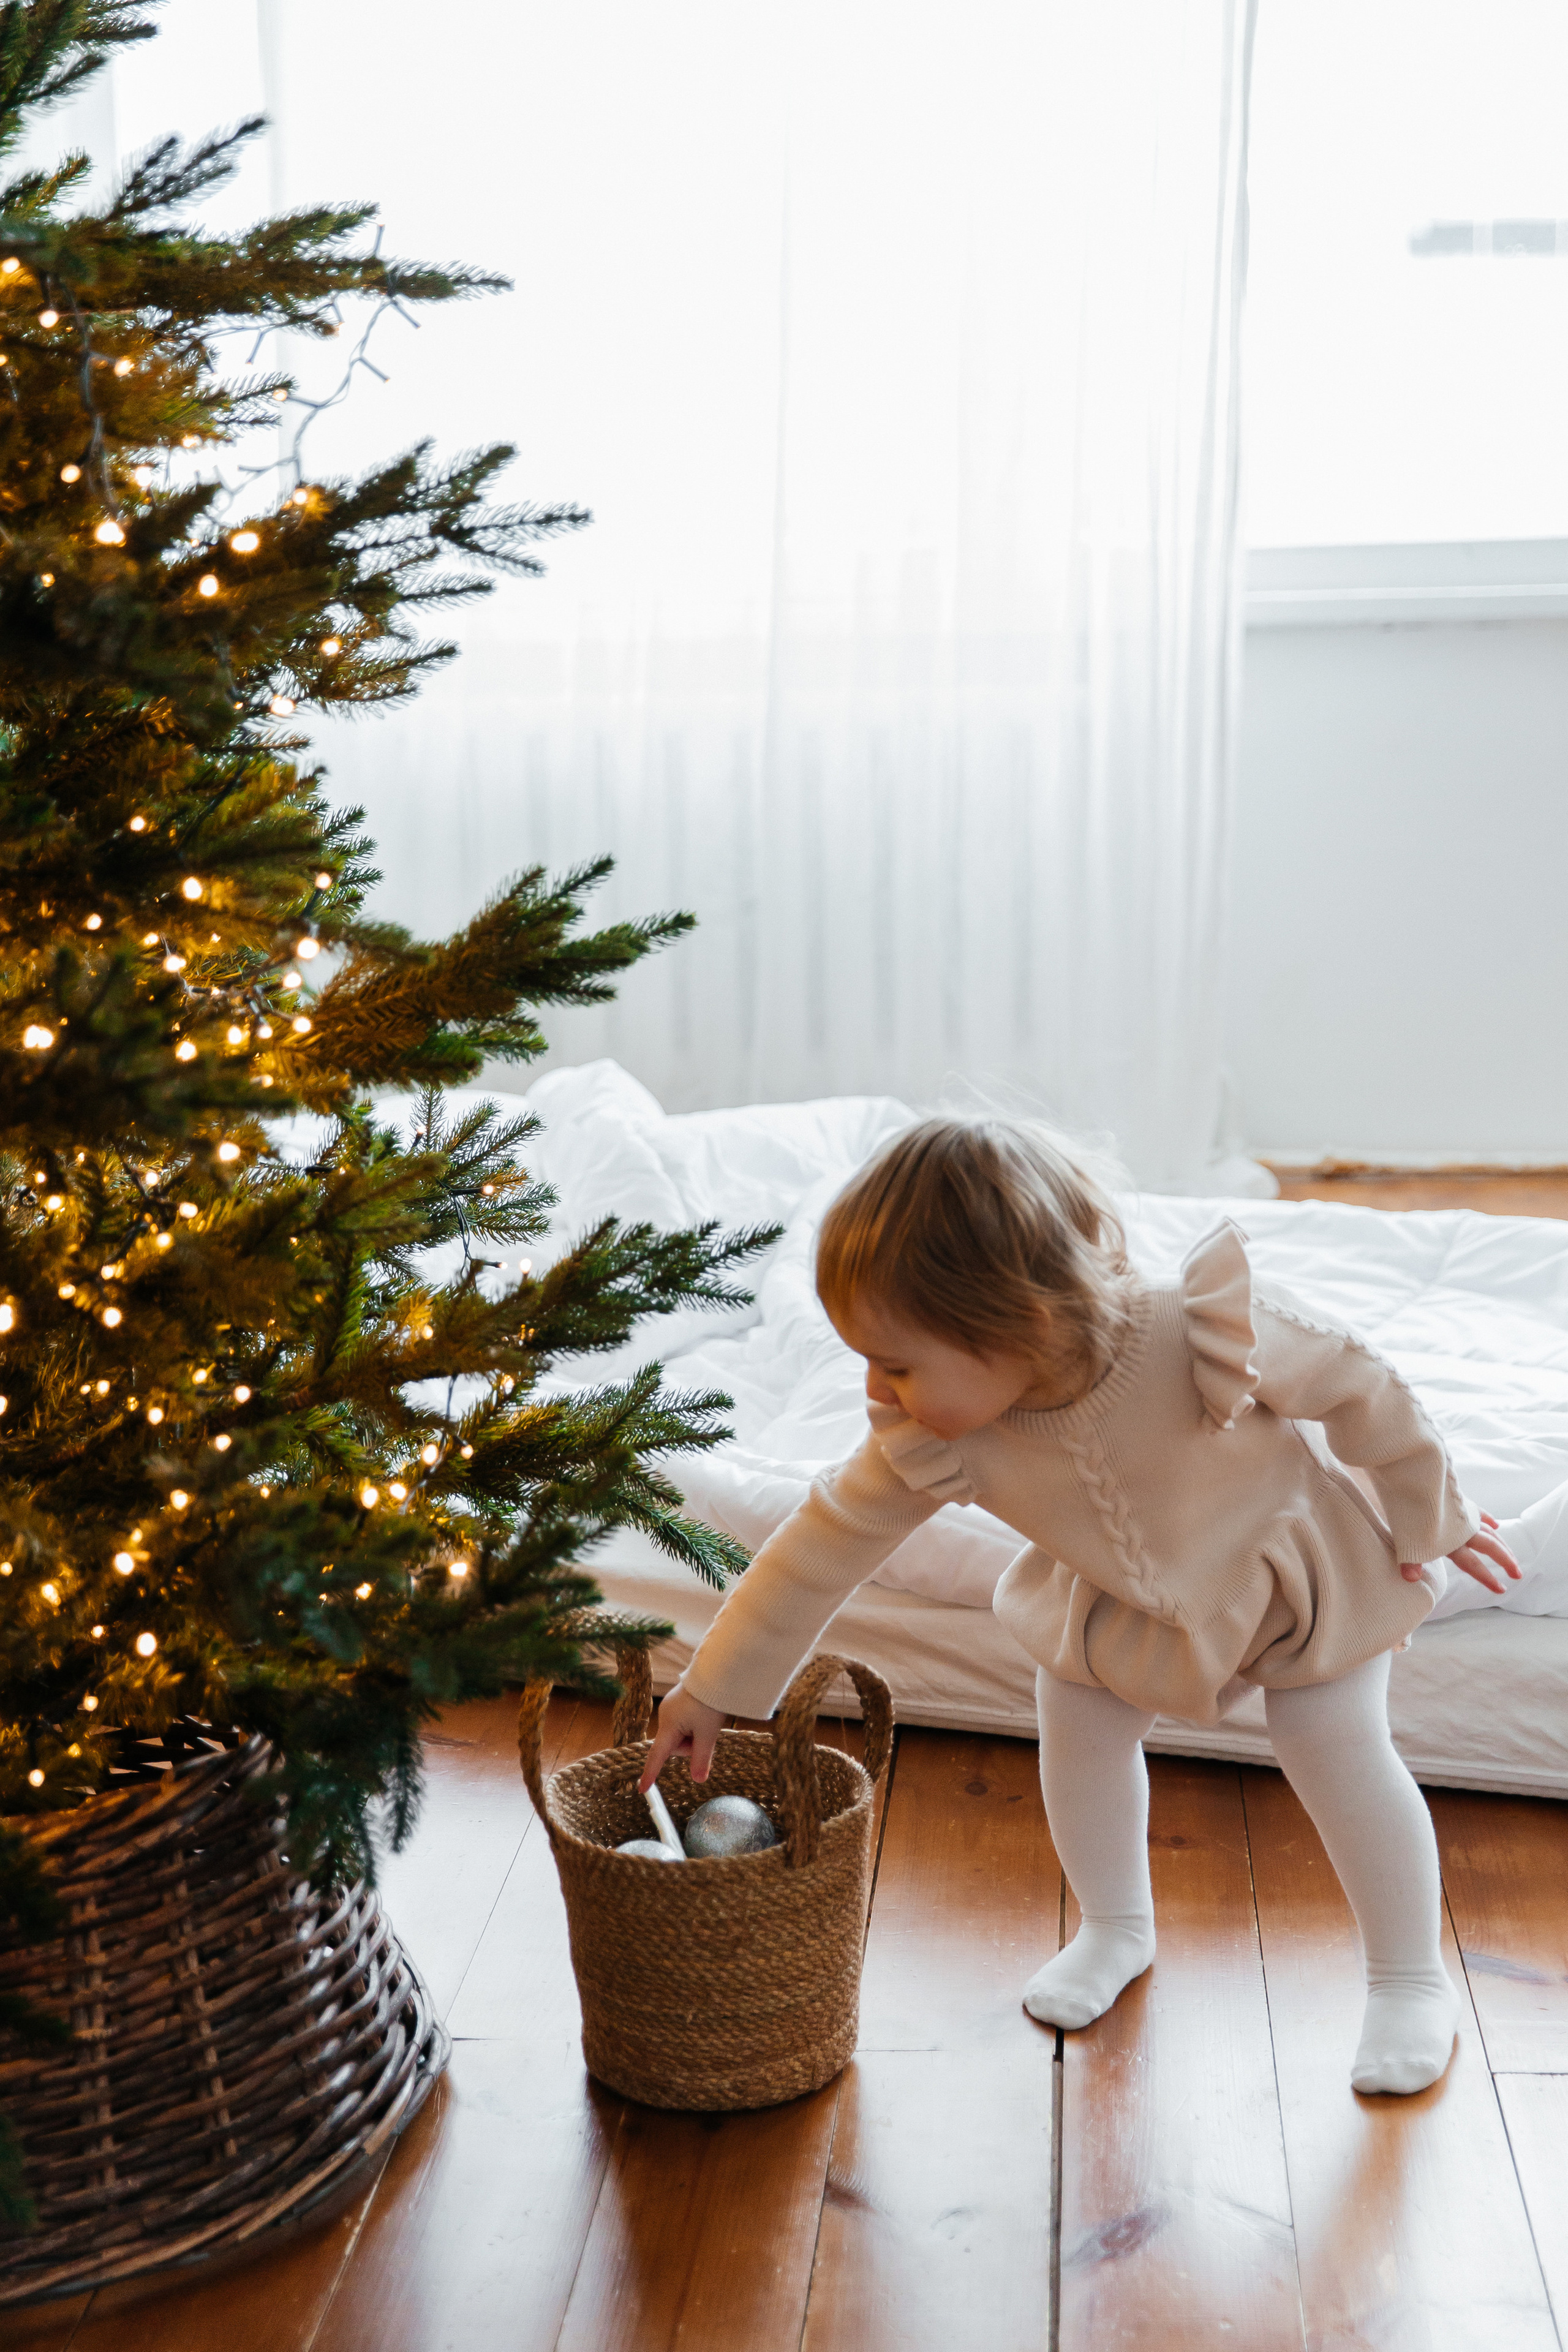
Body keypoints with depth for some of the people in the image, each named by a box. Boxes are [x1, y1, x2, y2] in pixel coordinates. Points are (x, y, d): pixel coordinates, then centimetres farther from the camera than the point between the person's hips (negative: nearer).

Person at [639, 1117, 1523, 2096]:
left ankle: (1414, 1979, 17)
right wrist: (714, 1688, -14)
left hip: (1296, 1554, -3)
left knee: (1340, 1752, -7)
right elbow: (825, 1545, -19)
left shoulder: (1207, 1335, -43)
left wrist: (1432, 1520, -10)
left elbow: (1359, 1388, -25)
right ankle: (1117, 1928, 28)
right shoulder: (930, 1440, -31)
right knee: (1076, 1720, -1)